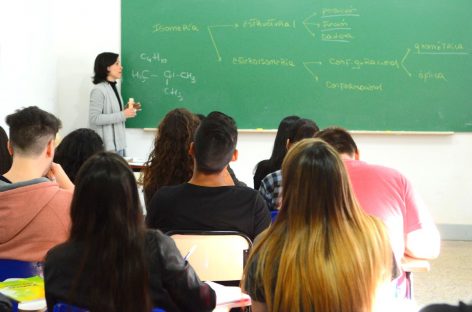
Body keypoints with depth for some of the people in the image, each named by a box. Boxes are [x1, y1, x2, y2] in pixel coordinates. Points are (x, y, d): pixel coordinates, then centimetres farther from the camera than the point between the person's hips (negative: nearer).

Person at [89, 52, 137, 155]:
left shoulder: (114, 88, 12)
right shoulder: (98, 90, -12)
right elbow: (94, 118, -18)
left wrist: (126, 110, 3)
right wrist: (123, 115, -19)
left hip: (119, 143, 8)